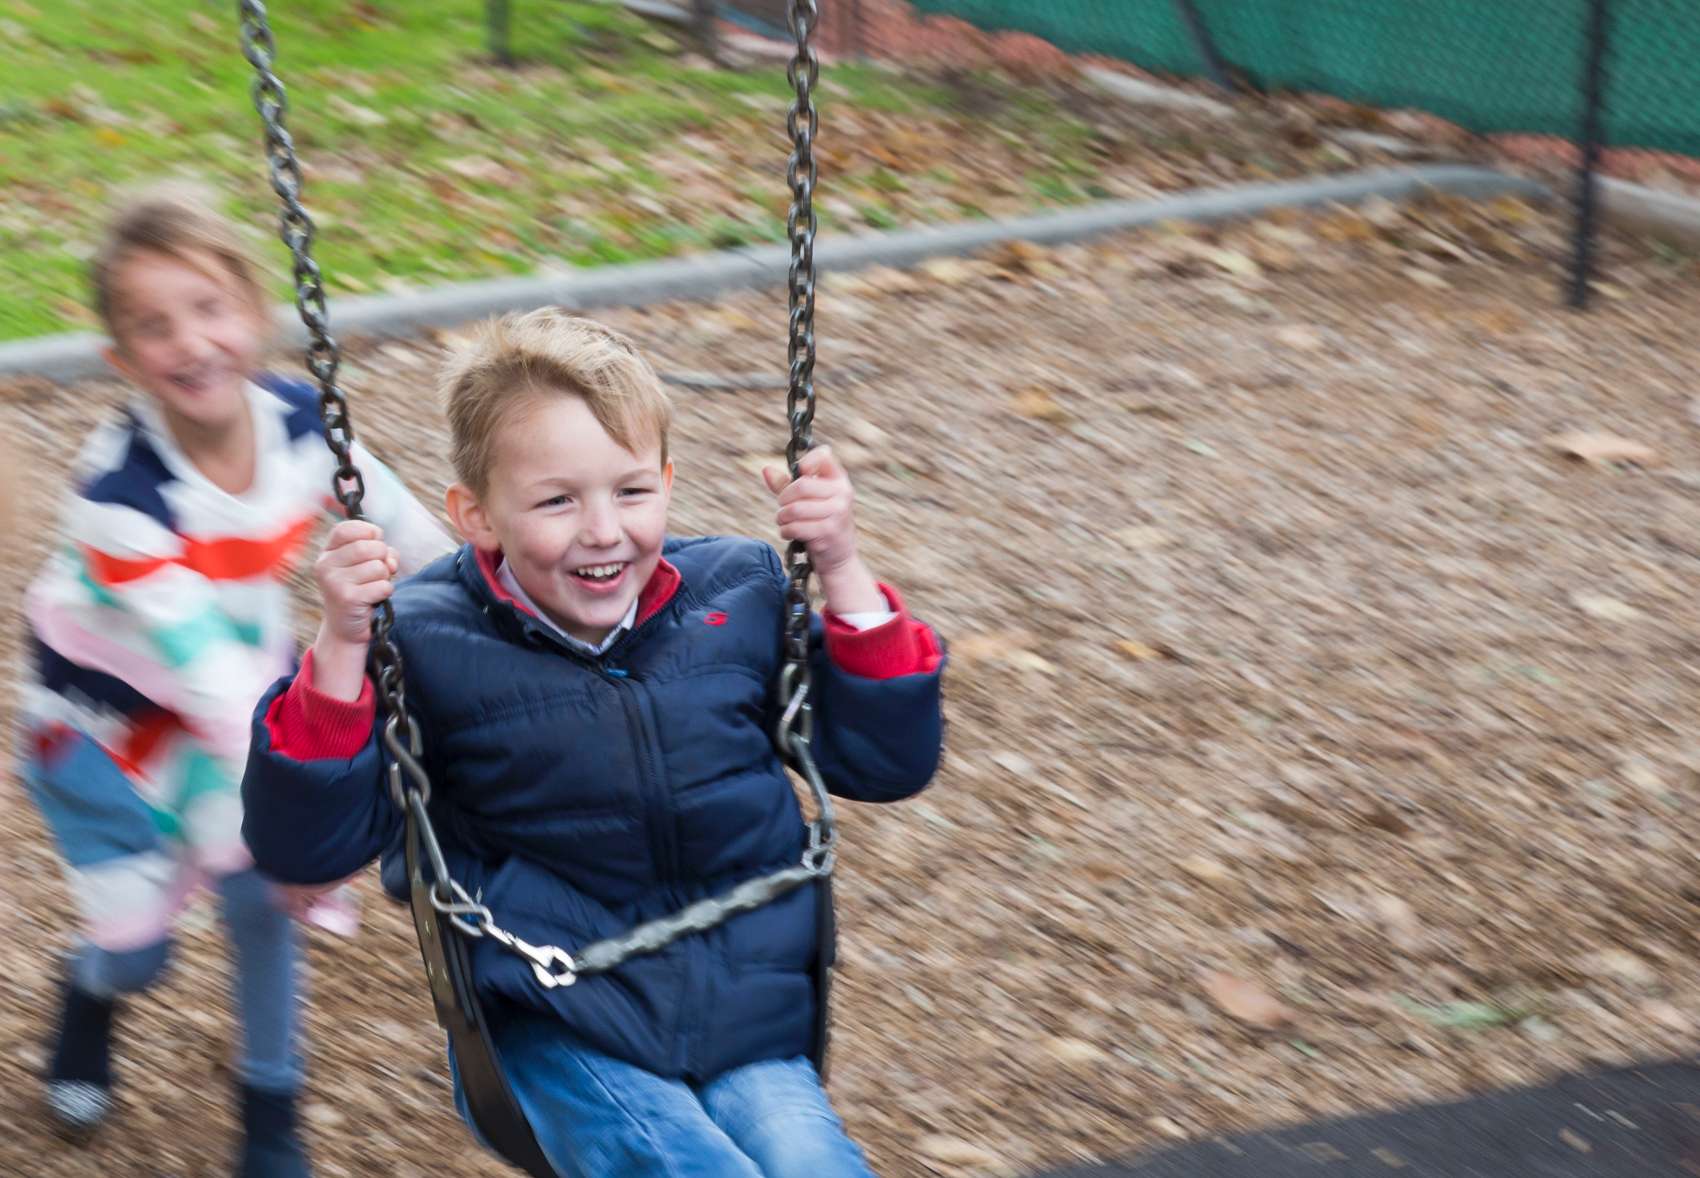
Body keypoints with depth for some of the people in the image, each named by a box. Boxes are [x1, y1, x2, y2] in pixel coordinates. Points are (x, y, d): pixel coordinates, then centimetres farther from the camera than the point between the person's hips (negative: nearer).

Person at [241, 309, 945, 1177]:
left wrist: (842, 575, -4)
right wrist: (340, 649, -22)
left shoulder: (741, 594, 2)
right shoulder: (426, 644, -7)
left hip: (747, 1024, 3)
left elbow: (887, 762, 7)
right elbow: (303, 846, -10)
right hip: (557, 1038, -3)